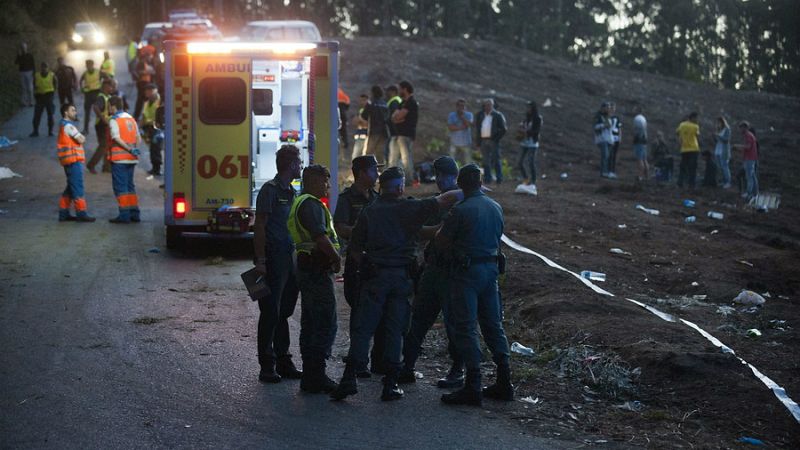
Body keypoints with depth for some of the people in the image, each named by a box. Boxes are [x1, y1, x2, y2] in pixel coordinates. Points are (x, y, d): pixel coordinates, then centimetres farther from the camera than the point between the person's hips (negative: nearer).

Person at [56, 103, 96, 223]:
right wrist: (82, 137, 5)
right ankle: (81, 213, -9)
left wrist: (80, 137, 1)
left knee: (71, 186, 14)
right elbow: (81, 140, -15)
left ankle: (63, 213, 17)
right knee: (77, 186, -9)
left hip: (70, 161, 10)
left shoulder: (64, 125, 20)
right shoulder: (68, 126, -11)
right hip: (73, 160, -10)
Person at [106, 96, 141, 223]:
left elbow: (116, 138, -19)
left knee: (120, 187, -3)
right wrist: (134, 149, 2)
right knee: (130, 185, 14)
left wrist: (129, 149, -15)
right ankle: (134, 213, 14)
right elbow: (138, 137, 12)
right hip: (131, 159, 7)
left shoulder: (114, 120, -9)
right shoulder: (131, 118, 14)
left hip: (119, 159, -7)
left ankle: (124, 215, -5)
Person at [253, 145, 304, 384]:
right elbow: (260, 226, -14)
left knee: (284, 312, 12)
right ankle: (267, 366, 0)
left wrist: (295, 256, 17)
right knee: (270, 313, -4)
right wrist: (260, 260, -19)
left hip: (289, 257, 8)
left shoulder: (291, 192, 17)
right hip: (273, 258, -8)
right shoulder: (270, 189, -10)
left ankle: (283, 362, 18)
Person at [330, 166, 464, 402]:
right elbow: (444, 200, -1)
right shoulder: (410, 208, 0)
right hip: (401, 275, -1)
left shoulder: (368, 212, 6)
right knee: (395, 330, 5)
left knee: (363, 327, 1)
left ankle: (349, 378, -9)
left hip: (374, 276, 1)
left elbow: (354, 247, 7)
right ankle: (391, 384, 4)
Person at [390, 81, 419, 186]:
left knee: (406, 158, -11)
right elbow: (394, 118, 12)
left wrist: (396, 116, 4)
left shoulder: (411, 102, -8)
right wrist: (399, 118, -7)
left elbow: (397, 117, -16)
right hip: (398, 134, 10)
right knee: (393, 159, 10)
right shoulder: (404, 103, 22)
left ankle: (409, 180, -10)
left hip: (406, 135, -10)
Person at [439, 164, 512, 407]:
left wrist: (454, 252, 11)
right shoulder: (496, 208, 6)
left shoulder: (460, 210, -15)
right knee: (493, 325, 14)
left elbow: (441, 242, -8)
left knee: (465, 328, -3)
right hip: (491, 267, 7)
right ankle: (504, 383, 17)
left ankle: (473, 387, -5)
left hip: (466, 271, -7)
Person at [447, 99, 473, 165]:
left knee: (467, 162, 0)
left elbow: (468, 124, -11)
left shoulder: (469, 115, 7)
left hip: (466, 143, 0)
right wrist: (462, 127, -10)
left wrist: (461, 116, -10)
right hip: (454, 143, 0)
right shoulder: (451, 115, 5)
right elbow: (450, 127, -8)